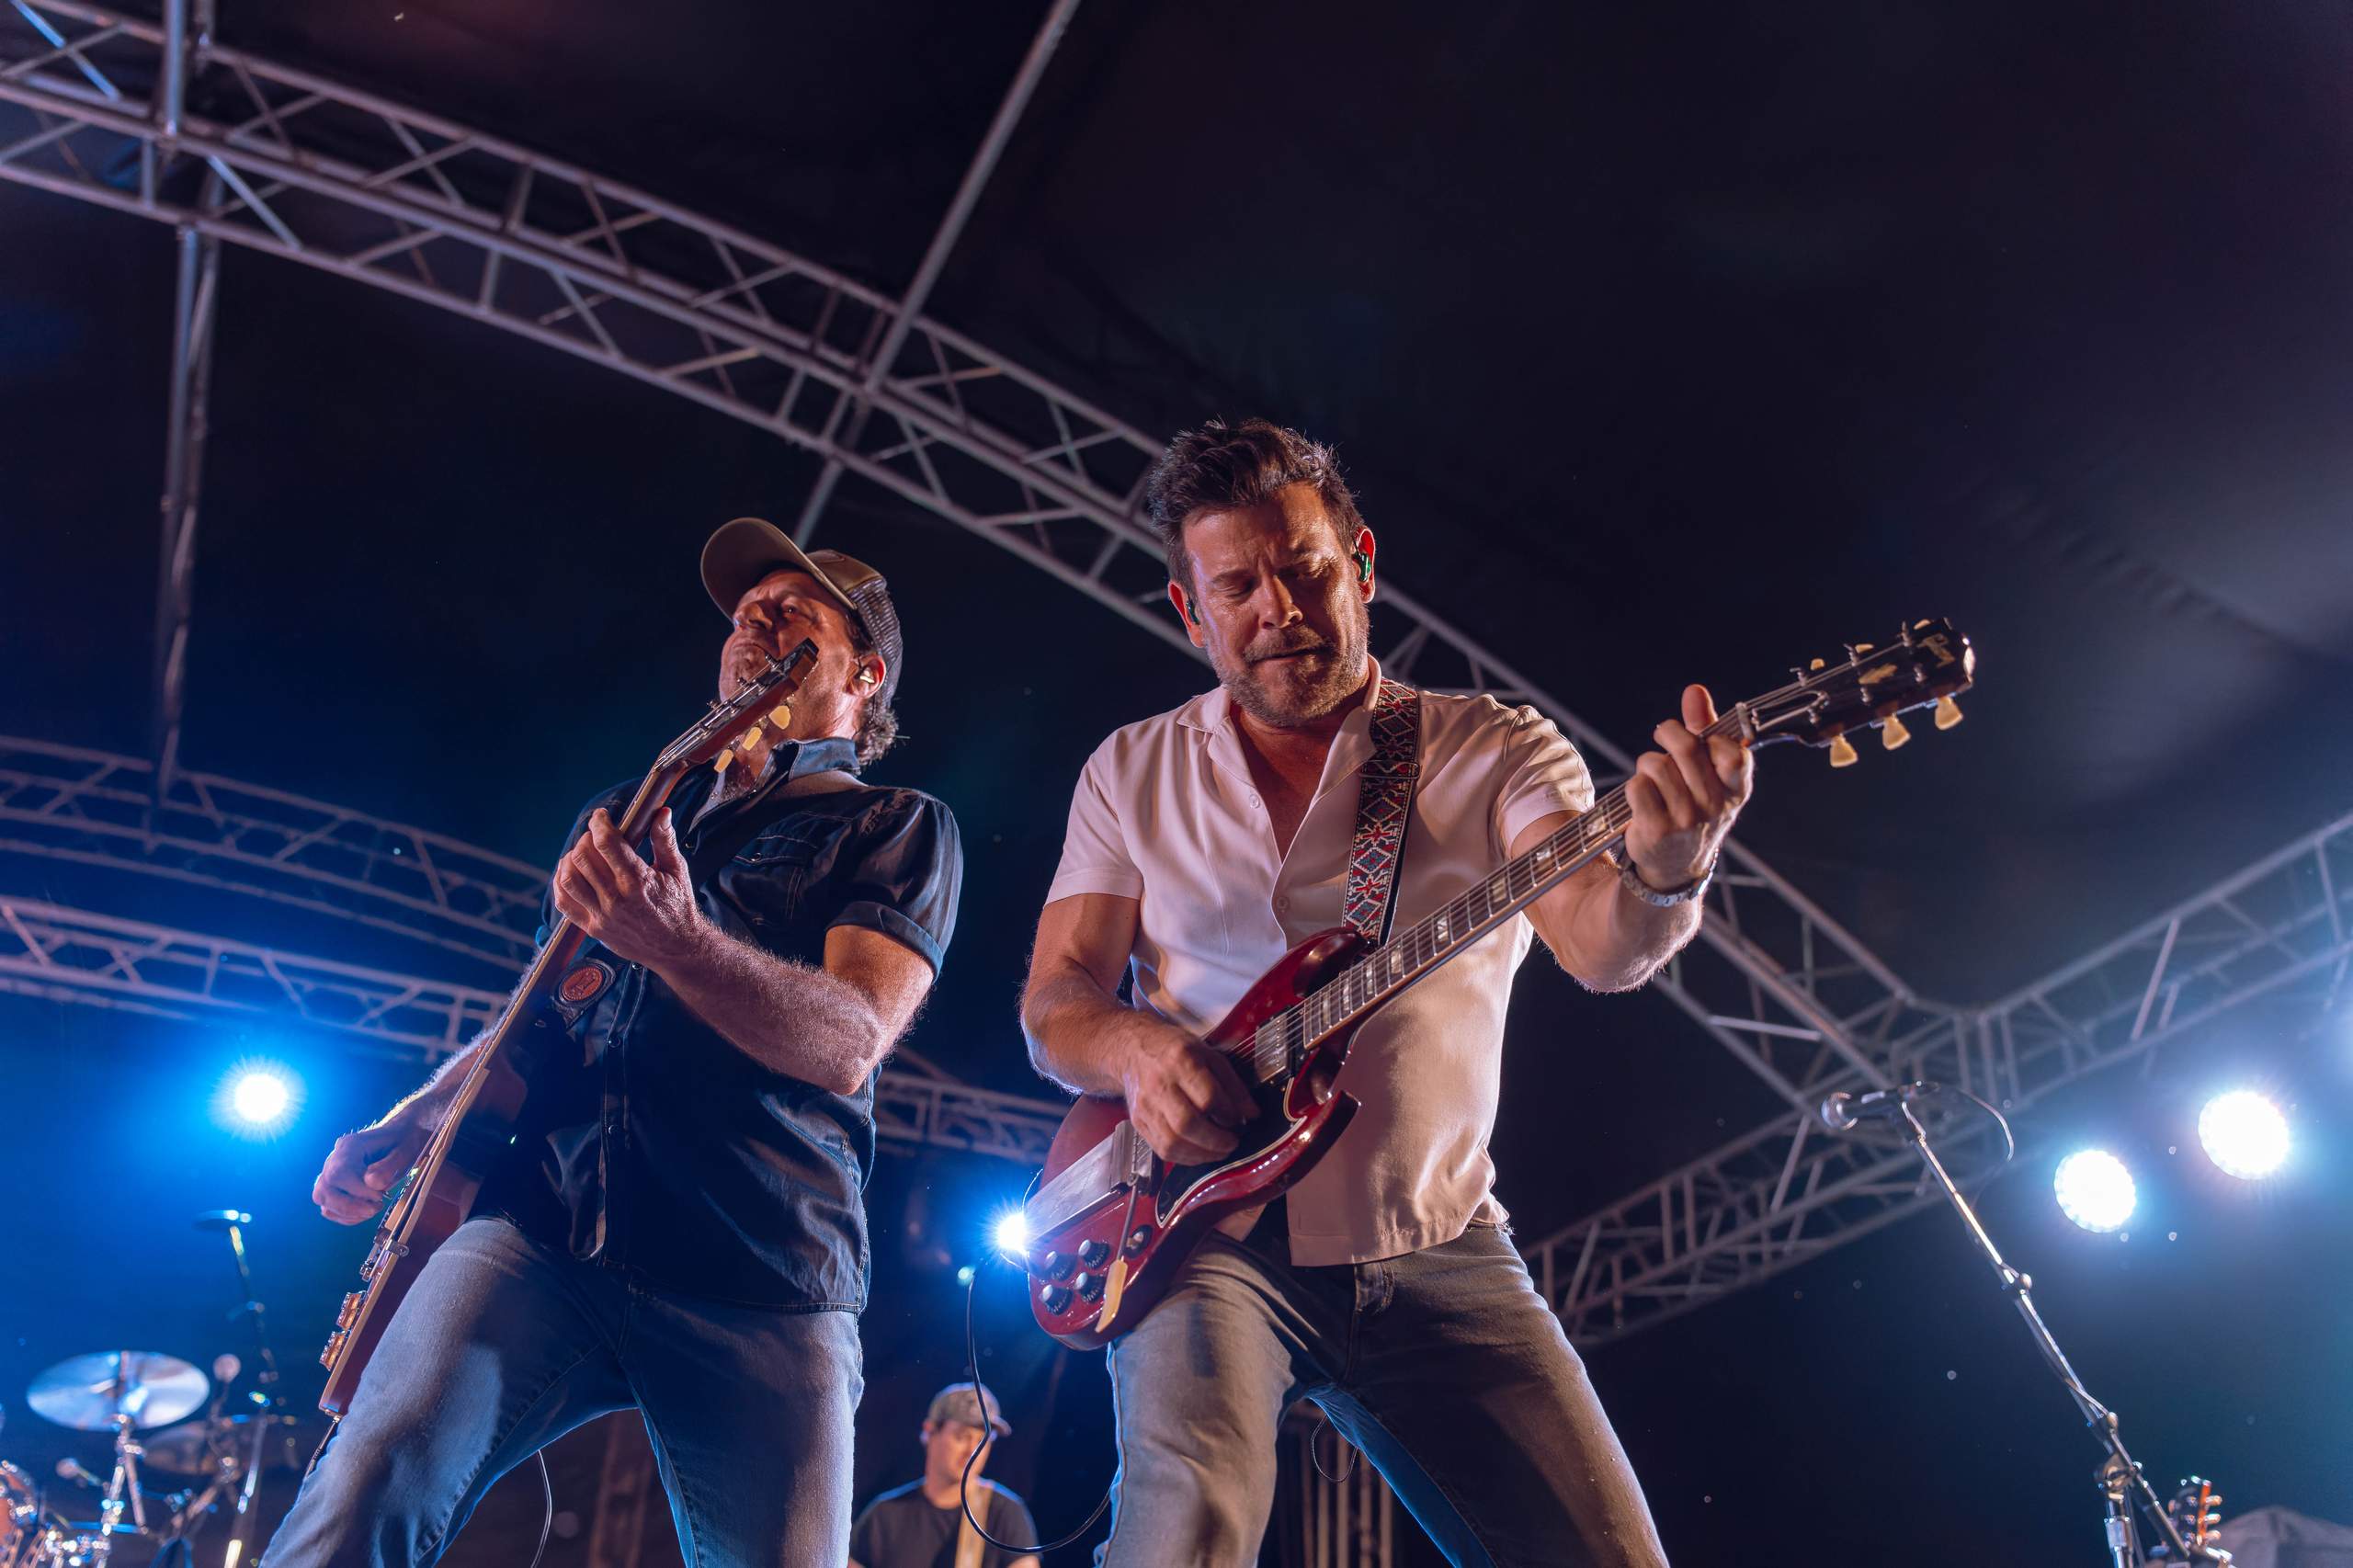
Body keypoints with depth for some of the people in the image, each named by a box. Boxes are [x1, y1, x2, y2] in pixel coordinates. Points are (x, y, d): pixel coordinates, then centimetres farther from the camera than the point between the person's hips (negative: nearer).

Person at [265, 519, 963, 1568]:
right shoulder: (621, 813, 25)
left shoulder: (897, 828, 7)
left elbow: (849, 1042, -10)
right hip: (543, 1228, 3)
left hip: (760, 1286, -3)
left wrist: (677, 941, -27)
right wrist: (407, 1125, 13)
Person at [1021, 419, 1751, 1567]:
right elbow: (1052, 1004, 6)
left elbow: (1598, 947, -16)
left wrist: (1661, 870, -40)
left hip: (1435, 1249, 1)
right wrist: (1136, 1048, -18)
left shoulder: (1497, 752, 1)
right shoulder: (1132, 772, 8)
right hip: (1207, 1232, 0)